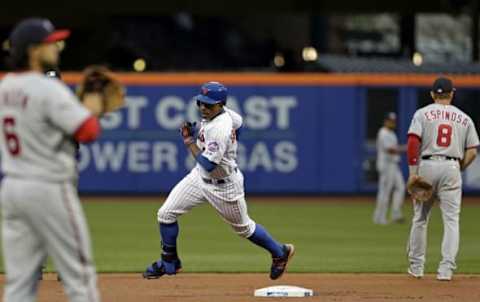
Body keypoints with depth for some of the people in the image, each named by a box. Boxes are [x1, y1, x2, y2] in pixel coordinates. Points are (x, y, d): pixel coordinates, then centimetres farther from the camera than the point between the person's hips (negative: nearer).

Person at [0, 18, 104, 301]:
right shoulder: (48, 89, -15)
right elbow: (88, 131, -20)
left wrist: (79, 108, 16)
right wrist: (92, 109, -1)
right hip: (49, 188, -8)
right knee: (79, 275, -1)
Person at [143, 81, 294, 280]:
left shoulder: (220, 130, -34)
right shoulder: (219, 113, -7)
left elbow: (207, 164, -34)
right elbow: (237, 121, 16)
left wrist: (189, 140, -25)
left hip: (224, 185, -8)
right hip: (199, 176, 8)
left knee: (243, 227, 12)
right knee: (166, 214, 0)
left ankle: (280, 252, 37)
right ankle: (169, 262, 17)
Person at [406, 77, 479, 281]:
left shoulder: (423, 114, 3)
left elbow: (413, 142, -10)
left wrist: (413, 172, -10)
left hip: (426, 166, 0)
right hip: (452, 168, 0)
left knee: (420, 218, 11)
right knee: (451, 220, 1)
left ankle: (416, 267, 16)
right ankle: (446, 268, -10)